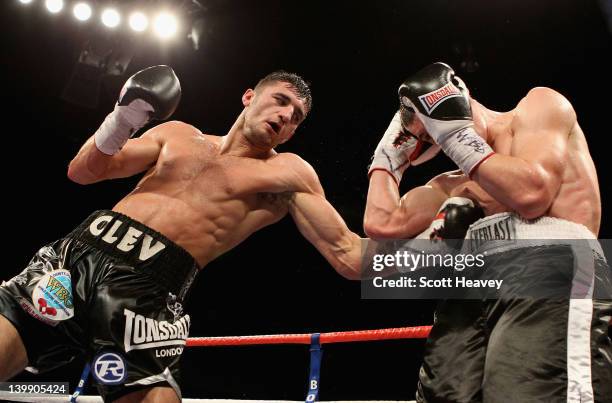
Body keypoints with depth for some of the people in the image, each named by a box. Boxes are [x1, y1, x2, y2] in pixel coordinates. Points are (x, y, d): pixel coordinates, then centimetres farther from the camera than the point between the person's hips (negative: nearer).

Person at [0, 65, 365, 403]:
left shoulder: (289, 172, 8)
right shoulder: (178, 134, 18)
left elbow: (348, 255, 2)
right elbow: (82, 173, 17)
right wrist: (121, 122, 1)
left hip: (149, 290, -3)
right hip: (78, 253, 3)